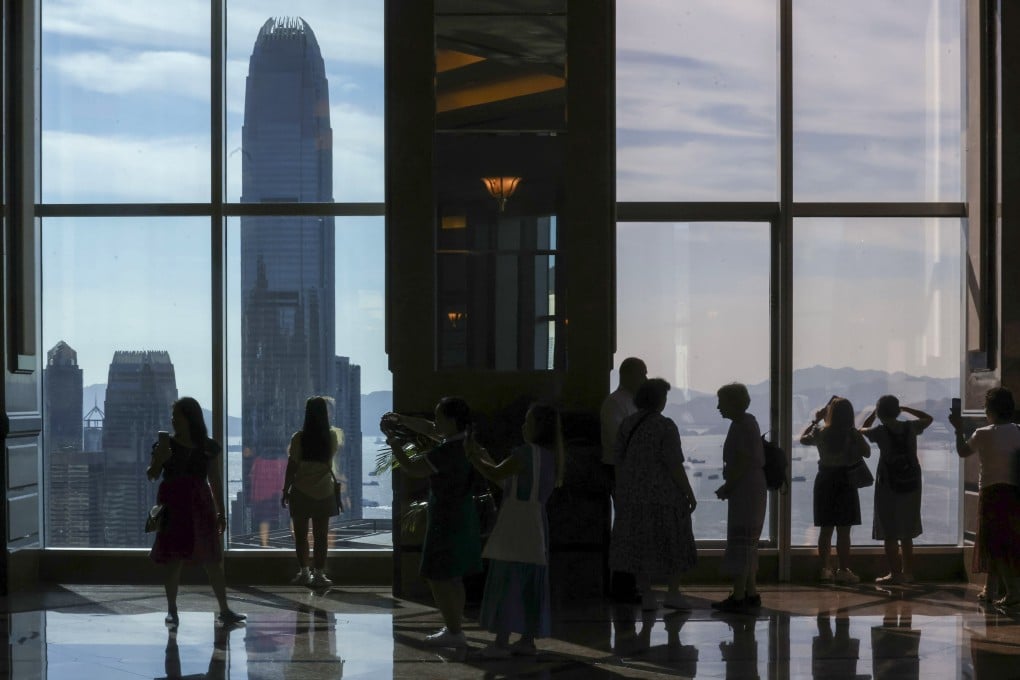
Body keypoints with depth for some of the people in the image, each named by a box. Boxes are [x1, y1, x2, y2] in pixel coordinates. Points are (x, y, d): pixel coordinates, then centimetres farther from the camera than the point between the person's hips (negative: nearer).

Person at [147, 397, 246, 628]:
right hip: (172, 506, -1)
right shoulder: (165, 444, 2)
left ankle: (224, 611, 3)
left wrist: (221, 513, 7)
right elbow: (151, 475, 3)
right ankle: (172, 610, 9)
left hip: (200, 506, 1)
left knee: (212, 560, 0)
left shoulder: (210, 448, 4)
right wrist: (160, 458, -17)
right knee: (173, 560, 0)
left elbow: (216, 481, 8)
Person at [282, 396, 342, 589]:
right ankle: (319, 574, 4)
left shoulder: (299, 438, -11)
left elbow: (291, 467, -8)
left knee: (301, 534, 9)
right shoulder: (332, 437, -4)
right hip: (324, 492, 2)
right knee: (321, 535, 4)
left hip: (301, 492, -2)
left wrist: (285, 491, 1)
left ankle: (304, 573, 12)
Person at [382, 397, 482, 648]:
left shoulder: (447, 452, -24)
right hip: (462, 516, 10)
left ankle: (454, 632, -1)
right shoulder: (463, 441, 4)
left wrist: (393, 443, -3)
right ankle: (454, 628, 28)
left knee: (439, 578, -3)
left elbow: (410, 468, -17)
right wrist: (402, 420, 11)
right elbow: (428, 428, 19)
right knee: (453, 578, 19)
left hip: (447, 520, -10)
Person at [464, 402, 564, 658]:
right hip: (536, 528, 9)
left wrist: (472, 456, 2)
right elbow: (507, 482, 20)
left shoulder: (527, 453, -15)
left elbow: (495, 475, -12)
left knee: (506, 582, -5)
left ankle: (501, 642, -6)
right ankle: (528, 640, 14)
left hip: (517, 528, -9)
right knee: (530, 585, 11)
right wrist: (485, 457, 25)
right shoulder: (549, 456, 12)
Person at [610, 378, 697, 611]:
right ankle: (673, 592, 5)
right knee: (673, 543, 9)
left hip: (633, 494, 5)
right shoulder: (665, 426, -14)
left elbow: (619, 462, 4)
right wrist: (689, 494, -8)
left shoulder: (627, 425, 2)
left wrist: (620, 493, 13)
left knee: (640, 544, 10)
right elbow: (675, 466, -16)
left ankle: (646, 595, 9)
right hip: (664, 494, -5)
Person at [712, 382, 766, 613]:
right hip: (751, 492, 11)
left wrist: (726, 488, -13)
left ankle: (738, 597, -9)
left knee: (740, 544, -9)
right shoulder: (747, 423, 16)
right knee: (747, 545, 15)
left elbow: (742, 463, -22)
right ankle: (751, 593, 20)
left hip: (745, 492, -11)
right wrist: (728, 487, 14)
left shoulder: (742, 425, -15)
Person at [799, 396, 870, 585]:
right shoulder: (853, 434, -12)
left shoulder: (821, 433, -4)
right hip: (845, 482, -3)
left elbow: (803, 438, 14)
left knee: (825, 529, 9)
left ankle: (825, 569, 12)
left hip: (825, 482, 3)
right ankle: (843, 570, 2)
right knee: (843, 531, 0)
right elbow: (867, 452, -3)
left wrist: (815, 421, 20)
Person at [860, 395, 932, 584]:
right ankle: (908, 572, 18)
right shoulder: (910, 428, -1)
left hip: (888, 487, -5)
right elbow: (928, 418, 20)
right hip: (911, 485, 5)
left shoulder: (881, 432, -11)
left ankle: (894, 573, 0)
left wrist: (874, 413, 17)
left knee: (890, 534, 2)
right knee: (907, 534, 15)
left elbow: (862, 429, 9)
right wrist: (906, 409, 17)